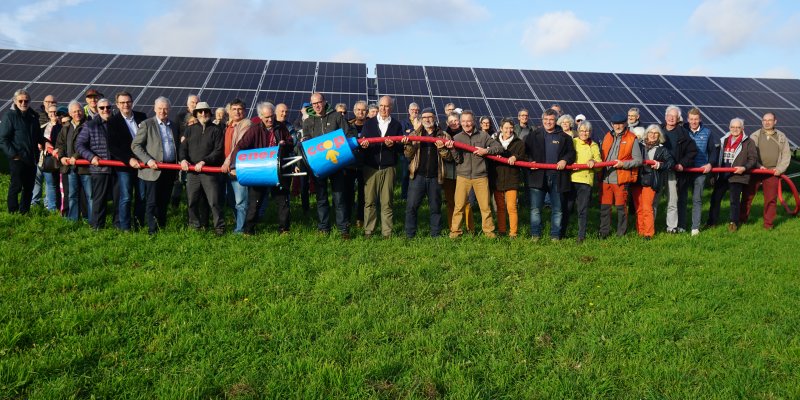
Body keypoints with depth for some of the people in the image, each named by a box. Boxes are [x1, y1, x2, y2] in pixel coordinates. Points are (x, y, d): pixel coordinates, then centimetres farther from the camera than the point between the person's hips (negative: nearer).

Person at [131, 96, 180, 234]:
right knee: (152, 202, -3)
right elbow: (135, 145, -3)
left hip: (170, 170, 5)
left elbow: (177, 146, 22)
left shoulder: (173, 126, 16)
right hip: (153, 170, -5)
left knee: (164, 202, 11)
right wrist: (148, 160, -15)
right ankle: (152, 230, 1)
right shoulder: (147, 124, -1)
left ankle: (162, 227, 19)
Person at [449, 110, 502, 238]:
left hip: (480, 176, 0)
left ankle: (489, 231, 15)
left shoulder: (483, 136, 4)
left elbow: (499, 147, 4)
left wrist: (486, 151, -11)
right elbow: (457, 159, 2)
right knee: (459, 205, -2)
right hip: (463, 176, 0)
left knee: (485, 205, 2)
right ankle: (455, 231, 9)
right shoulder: (457, 138, 5)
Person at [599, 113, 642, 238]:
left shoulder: (632, 139, -2)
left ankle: (621, 233, 15)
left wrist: (623, 164, -15)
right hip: (606, 178, 4)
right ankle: (604, 232, 16)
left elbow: (638, 160, -4)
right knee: (604, 206, 7)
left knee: (621, 206, 4)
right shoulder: (607, 137, 13)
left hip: (621, 179, -4)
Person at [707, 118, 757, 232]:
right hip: (722, 175, 5)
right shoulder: (724, 140, 14)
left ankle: (733, 223, 10)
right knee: (715, 198, 6)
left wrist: (744, 168, -20)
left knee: (734, 200, -1)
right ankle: (712, 221, 14)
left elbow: (753, 159, -4)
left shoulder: (748, 142, -1)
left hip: (737, 176, -5)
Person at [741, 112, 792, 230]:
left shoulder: (781, 137, 10)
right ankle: (742, 219, 11)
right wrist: (758, 166, -12)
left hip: (773, 173, 1)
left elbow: (786, 154, 7)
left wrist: (780, 169, -5)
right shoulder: (755, 136, 5)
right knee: (748, 196, 0)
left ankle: (768, 224, 12)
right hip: (755, 171, -1)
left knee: (771, 199, 3)